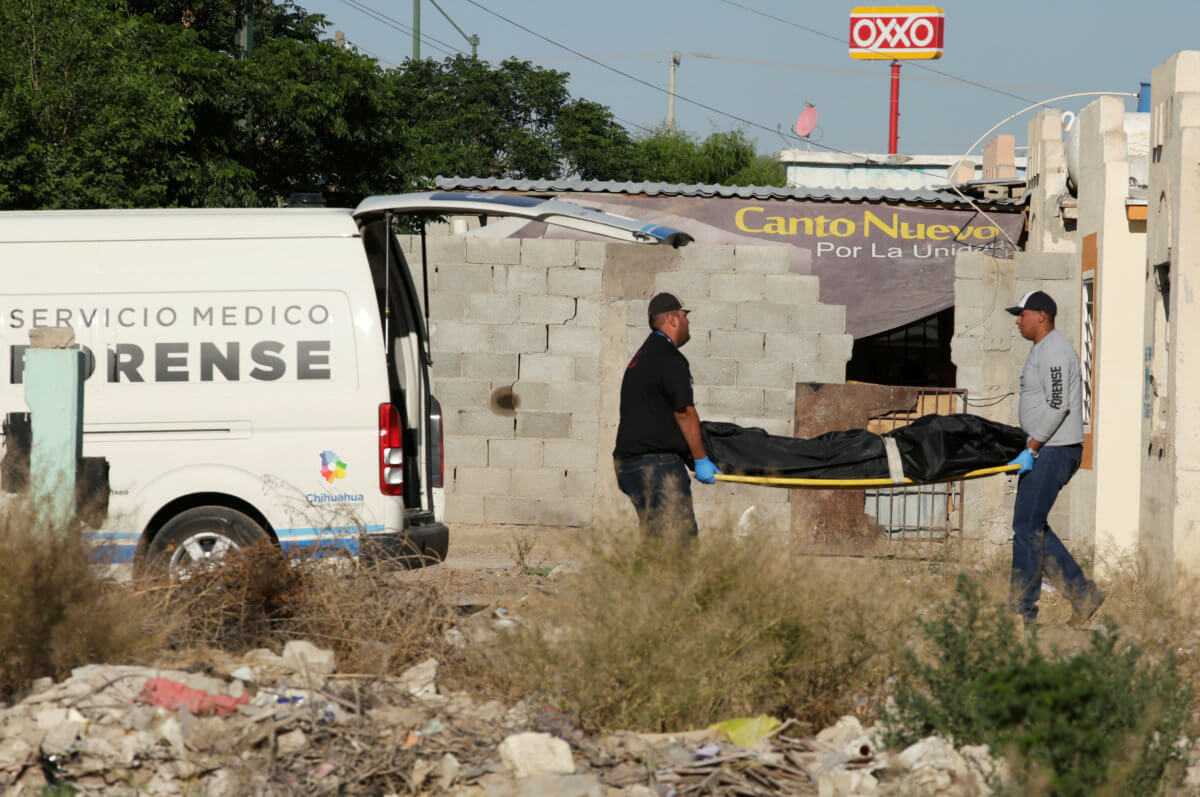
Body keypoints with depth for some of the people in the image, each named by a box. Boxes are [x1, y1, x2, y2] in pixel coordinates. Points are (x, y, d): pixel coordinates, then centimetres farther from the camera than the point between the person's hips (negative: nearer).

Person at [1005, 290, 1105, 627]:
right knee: (1032, 526, 11)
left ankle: (1022, 609, -5)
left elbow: (1057, 405, -23)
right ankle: (1082, 592, 12)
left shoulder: (1054, 351, -14)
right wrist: (1032, 448, 18)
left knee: (1027, 526, -8)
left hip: (1053, 451, -11)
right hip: (1044, 451, 11)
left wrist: (1032, 448, -22)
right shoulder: (1041, 350, 19)